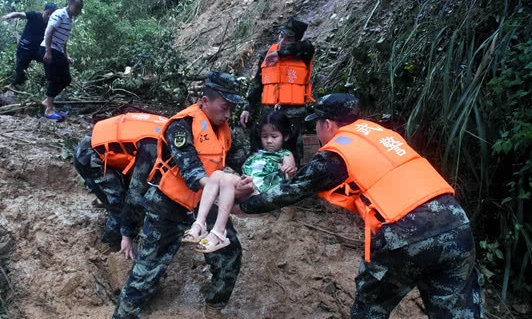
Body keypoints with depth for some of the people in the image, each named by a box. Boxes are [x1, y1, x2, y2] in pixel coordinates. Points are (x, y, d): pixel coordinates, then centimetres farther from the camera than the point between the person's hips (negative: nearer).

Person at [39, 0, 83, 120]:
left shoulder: (69, 19, 15)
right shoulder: (59, 14, -12)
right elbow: (49, 33, -19)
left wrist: (66, 56, 16)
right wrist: (48, 52, -24)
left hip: (58, 51, 9)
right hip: (49, 50, -9)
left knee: (66, 79, 8)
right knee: (55, 79, -8)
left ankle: (47, 101, 20)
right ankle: (49, 109, 1)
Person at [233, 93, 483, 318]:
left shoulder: (335, 154, 1)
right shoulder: (379, 131, 20)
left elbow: (291, 191, 9)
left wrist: (240, 206, 24)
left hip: (405, 237, -6)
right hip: (457, 225, 6)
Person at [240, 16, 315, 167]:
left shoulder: (303, 55, 2)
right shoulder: (267, 54, 12)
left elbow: (307, 46, -23)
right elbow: (257, 84, 15)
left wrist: (280, 53, -17)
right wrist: (247, 108, 10)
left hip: (293, 111, -4)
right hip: (269, 110, 4)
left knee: (291, 149, -3)